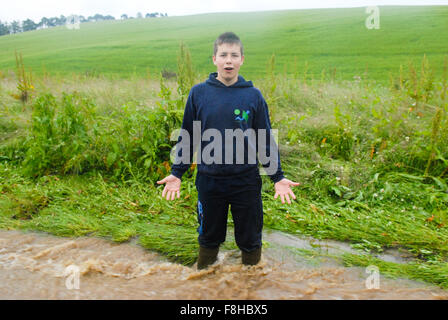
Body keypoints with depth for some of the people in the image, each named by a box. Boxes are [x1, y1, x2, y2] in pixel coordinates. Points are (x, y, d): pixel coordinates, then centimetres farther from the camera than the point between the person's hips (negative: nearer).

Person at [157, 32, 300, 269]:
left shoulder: (254, 96, -2)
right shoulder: (198, 93, -1)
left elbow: (266, 140, 3)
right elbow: (187, 137, 5)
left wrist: (278, 176, -2)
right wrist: (176, 172, 1)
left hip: (246, 181, 0)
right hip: (209, 180, 1)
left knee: (250, 241, 14)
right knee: (208, 239, 18)